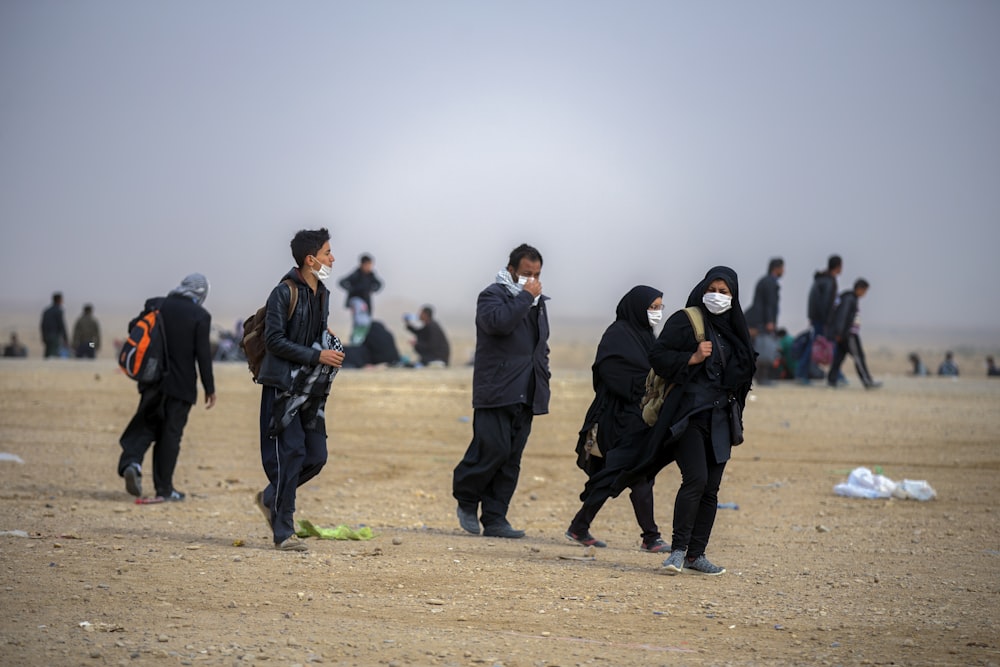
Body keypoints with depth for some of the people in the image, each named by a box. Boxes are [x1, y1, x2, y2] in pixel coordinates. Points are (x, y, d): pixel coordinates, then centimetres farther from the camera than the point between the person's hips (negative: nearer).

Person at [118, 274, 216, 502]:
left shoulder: (156, 305, 1)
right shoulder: (200, 316, -8)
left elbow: (134, 328, 7)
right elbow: (203, 354, -10)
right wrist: (209, 389, -3)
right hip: (181, 384, -3)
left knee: (146, 425, 13)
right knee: (171, 434, 4)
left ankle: (131, 462, -14)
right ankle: (164, 489, 7)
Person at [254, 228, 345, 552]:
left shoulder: (322, 294, 14)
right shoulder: (284, 293, -11)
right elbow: (274, 340, -16)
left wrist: (331, 349, 2)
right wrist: (317, 356, -18)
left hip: (311, 389, 8)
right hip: (283, 385, -8)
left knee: (316, 457, 5)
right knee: (290, 454, -10)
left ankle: (270, 498, 28)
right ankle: (283, 533, -4)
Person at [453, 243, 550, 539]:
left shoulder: (537, 302, 20)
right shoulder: (492, 295, -3)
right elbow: (499, 322, -26)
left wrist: (543, 379, 19)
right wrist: (525, 296, -16)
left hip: (525, 394, 7)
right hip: (496, 391, -7)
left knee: (511, 459, 3)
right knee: (494, 450, -14)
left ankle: (495, 519, 4)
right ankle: (466, 499, 9)